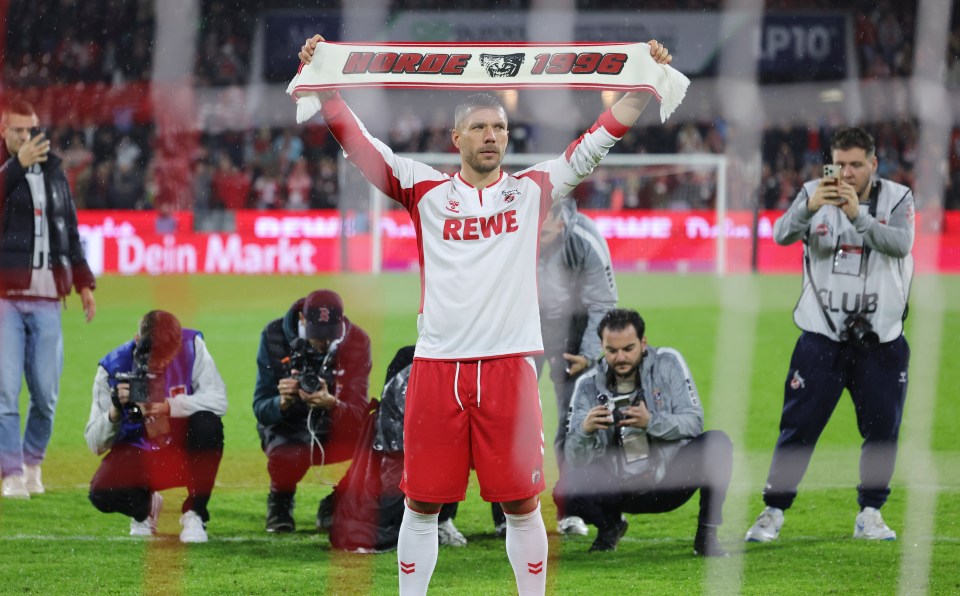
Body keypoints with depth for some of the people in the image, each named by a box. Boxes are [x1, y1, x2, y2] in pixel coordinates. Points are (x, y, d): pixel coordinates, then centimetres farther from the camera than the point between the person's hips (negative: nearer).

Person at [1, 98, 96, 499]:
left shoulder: (54, 172, 14)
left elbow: (70, 230, 21)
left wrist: (83, 282, 17)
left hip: (47, 299, 4)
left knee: (46, 393, 2)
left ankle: (33, 462, 21)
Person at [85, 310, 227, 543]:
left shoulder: (191, 347, -14)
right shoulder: (113, 368, -15)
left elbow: (218, 400, -22)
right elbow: (96, 445, -13)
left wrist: (168, 407, -34)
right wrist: (115, 411, -33)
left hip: (184, 453, 1)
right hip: (138, 457, -1)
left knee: (207, 423, -32)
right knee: (101, 493, -30)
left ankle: (194, 515, -13)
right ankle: (144, 506, 9)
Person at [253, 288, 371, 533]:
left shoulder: (356, 342, -13)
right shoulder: (275, 336, -13)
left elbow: (358, 414, -20)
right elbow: (261, 410, -15)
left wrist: (330, 403, -44)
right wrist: (282, 402, -40)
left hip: (335, 433, 2)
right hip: (288, 430, -2)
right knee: (285, 461, -38)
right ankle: (280, 501, 3)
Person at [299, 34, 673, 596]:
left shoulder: (531, 190, 9)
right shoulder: (425, 190, 8)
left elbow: (596, 144, 6)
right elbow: (360, 143, 3)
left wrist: (646, 85, -3)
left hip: (509, 368, 0)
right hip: (436, 366, 0)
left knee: (522, 504, 4)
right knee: (422, 504, 5)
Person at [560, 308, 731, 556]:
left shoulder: (667, 363, -7)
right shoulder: (589, 385, -4)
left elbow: (694, 421, -14)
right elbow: (575, 460, -9)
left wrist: (650, 422, -32)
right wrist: (585, 430, -32)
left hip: (671, 480, -1)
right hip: (622, 492, 1)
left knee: (717, 443, -27)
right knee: (567, 487, -25)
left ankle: (706, 535, -11)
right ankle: (610, 525, 12)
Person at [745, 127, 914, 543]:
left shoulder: (897, 198, -2)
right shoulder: (815, 193, -1)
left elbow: (902, 243, -21)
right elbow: (782, 235, -18)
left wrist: (858, 216, -36)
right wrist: (809, 207, -38)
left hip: (881, 339, 1)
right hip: (822, 335, -1)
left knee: (882, 428, 4)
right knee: (799, 426, -4)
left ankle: (870, 515, 18)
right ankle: (773, 513, 2)